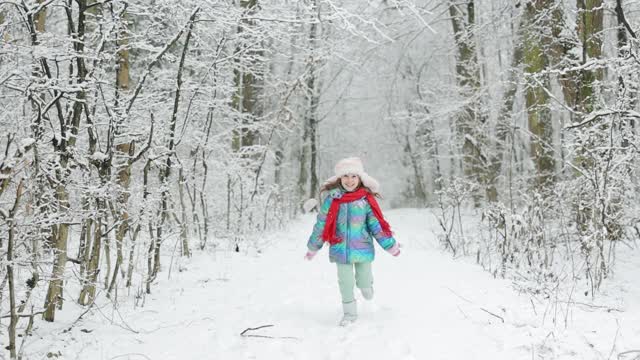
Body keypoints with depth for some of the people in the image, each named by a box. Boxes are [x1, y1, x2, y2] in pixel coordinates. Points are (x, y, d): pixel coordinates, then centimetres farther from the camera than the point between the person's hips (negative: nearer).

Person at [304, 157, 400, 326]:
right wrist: (313, 247, 10)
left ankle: (366, 286, 49)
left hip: (362, 248, 0)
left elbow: (376, 224, 0)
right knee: (345, 283, 6)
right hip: (341, 250, 0)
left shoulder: (366, 200, -7)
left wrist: (390, 245, 1)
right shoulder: (332, 199, -7)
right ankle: (349, 313, 25)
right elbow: (321, 225, 3)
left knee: (364, 282, 14)